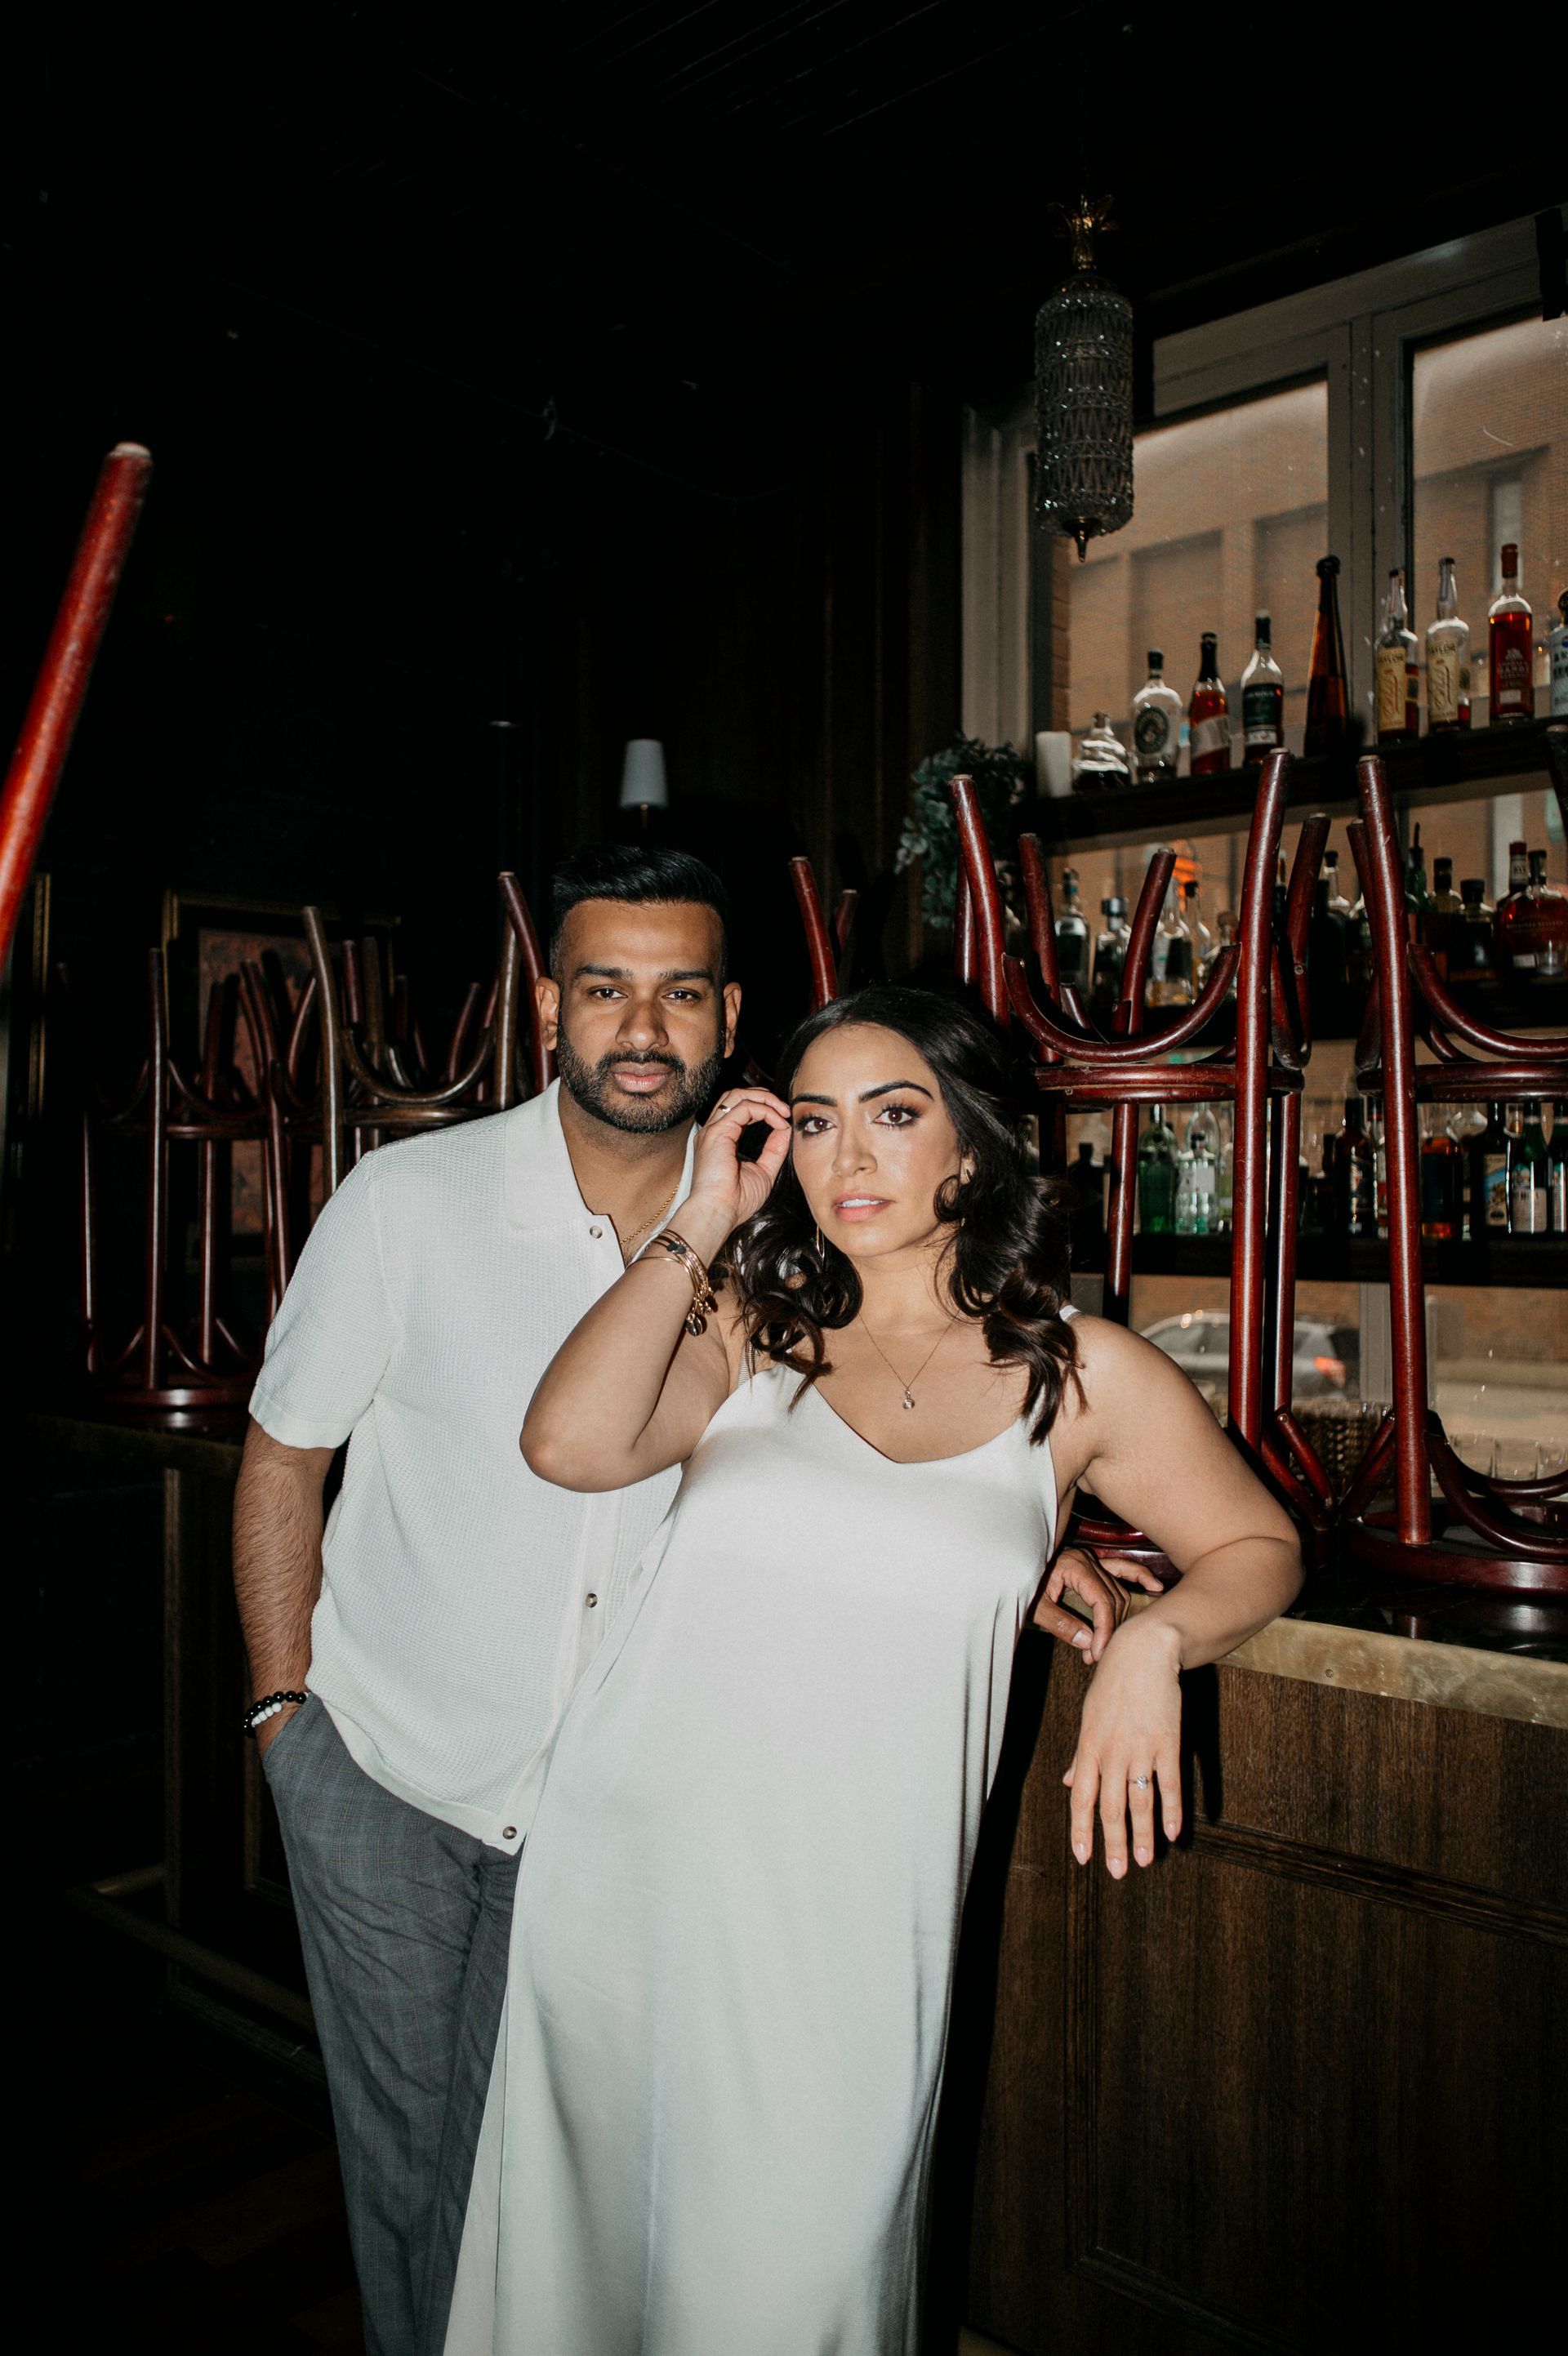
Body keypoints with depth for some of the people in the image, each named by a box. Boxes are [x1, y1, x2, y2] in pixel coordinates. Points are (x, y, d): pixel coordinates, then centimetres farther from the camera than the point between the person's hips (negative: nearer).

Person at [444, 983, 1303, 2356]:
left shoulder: (1080, 1373, 3)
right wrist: (700, 1223, -7)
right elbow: (571, 1444, -14)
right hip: (625, 1867, 2)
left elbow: (1260, 1548, 12)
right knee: (592, 2238, 17)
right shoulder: (745, 1327, 4)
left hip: (841, 1912, -1)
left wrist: (1153, 1637, -7)